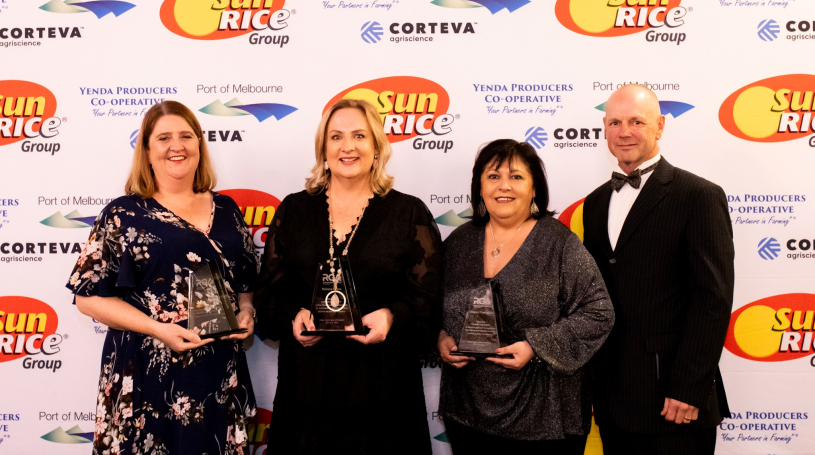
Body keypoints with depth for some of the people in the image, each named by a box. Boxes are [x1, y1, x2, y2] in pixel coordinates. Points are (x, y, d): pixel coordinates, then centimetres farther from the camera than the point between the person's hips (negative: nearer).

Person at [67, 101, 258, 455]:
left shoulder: (226, 210, 10)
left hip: (221, 373, 4)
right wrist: (156, 328, -16)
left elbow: (247, 278, 18)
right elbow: (89, 296, -5)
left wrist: (246, 313, -3)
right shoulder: (124, 214, -2)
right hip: (150, 372, -3)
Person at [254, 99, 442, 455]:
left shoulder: (410, 214, 2)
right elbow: (269, 290, 8)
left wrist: (391, 317, -20)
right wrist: (295, 316, -11)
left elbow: (427, 298, -1)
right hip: (306, 382, 2)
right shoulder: (294, 210, 9)